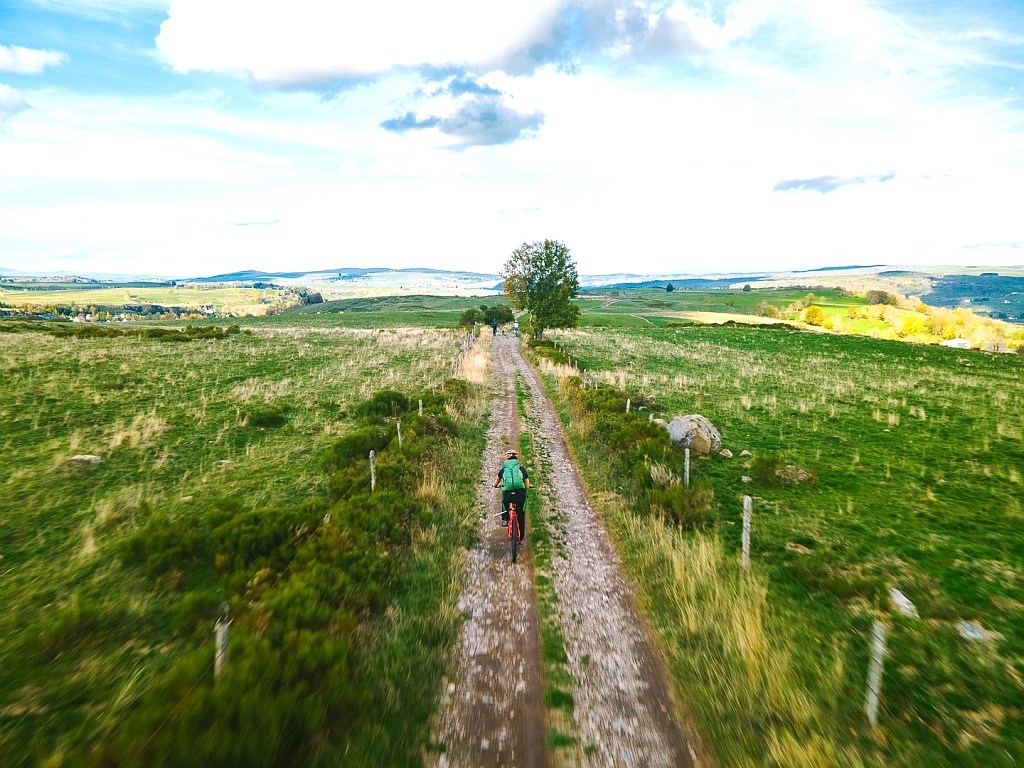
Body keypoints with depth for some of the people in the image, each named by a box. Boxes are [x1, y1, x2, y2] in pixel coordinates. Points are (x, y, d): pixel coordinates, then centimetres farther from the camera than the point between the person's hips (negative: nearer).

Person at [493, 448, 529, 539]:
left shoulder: (503, 469, 17)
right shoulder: (522, 468, 15)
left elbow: (495, 484, 31)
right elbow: (527, 485, 18)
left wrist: (496, 486, 52)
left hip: (508, 494, 0)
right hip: (520, 494, 0)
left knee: (504, 500, 35)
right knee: (521, 515, 16)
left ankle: (505, 519, 27)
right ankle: (521, 537, 19)